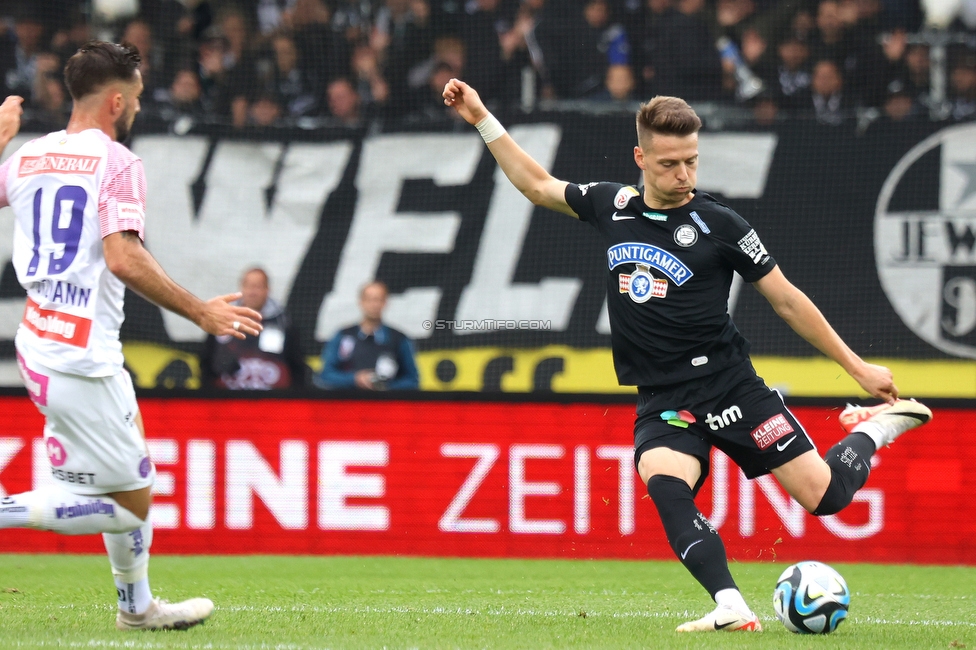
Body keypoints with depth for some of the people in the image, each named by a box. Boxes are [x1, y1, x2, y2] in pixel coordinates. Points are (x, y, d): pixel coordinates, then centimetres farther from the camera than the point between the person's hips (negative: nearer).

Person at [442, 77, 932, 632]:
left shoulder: (717, 225, -3)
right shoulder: (612, 206, 7)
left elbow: (787, 299, 3)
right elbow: (538, 186, 23)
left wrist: (857, 367, 4)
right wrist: (482, 119, 20)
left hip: (728, 385, -2)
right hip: (663, 402, 2)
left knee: (823, 495, -9)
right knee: (664, 484, -31)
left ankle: (875, 428, 23)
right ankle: (732, 609, -35)